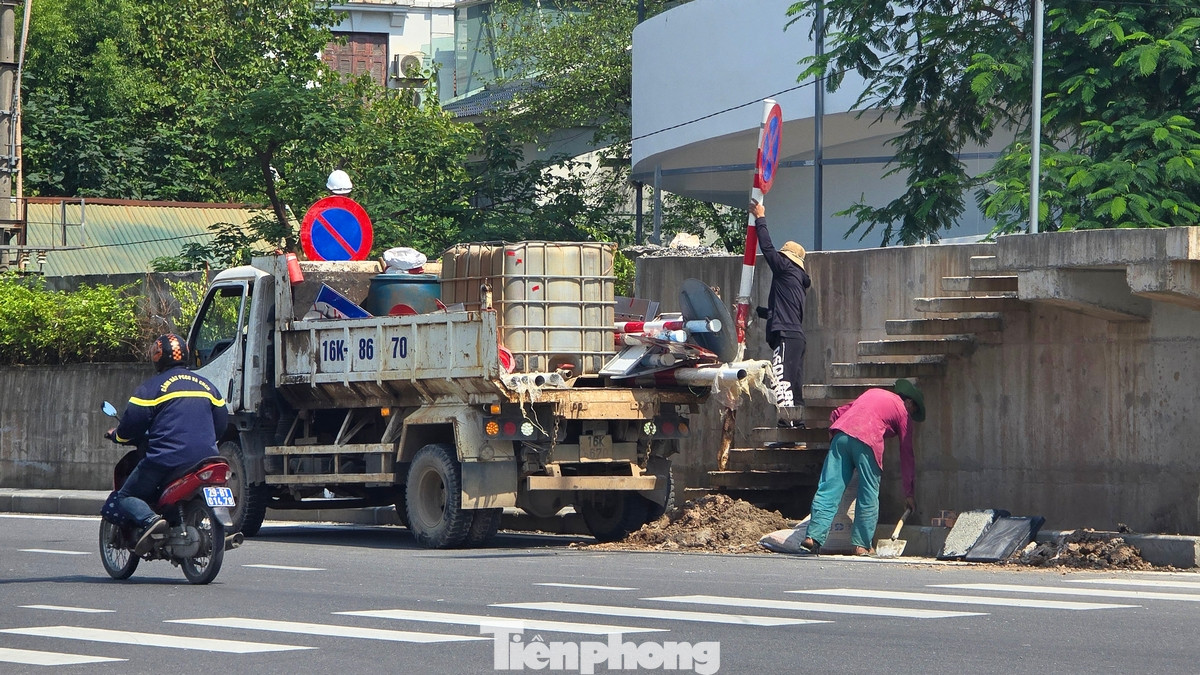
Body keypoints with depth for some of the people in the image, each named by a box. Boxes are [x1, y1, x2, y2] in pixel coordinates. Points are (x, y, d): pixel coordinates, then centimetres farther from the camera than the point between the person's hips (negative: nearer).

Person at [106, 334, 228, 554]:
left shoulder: (151, 387, -1)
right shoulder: (206, 386, 17)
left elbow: (132, 424, -3)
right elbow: (220, 425, 23)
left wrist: (116, 435, 19)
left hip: (167, 459, -6)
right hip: (205, 458, 6)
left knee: (126, 496, 5)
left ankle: (149, 520, -24)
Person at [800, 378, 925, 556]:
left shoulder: (873, 393, 33)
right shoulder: (903, 412, 18)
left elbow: (836, 414, 28)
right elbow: (907, 454, 18)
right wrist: (908, 494, 22)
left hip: (841, 433, 5)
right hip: (867, 440, -5)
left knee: (828, 490, -1)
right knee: (868, 496, 6)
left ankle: (814, 536, -10)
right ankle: (861, 545, 5)